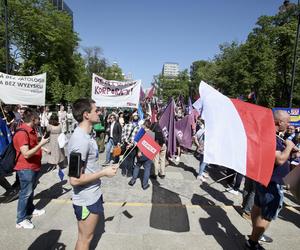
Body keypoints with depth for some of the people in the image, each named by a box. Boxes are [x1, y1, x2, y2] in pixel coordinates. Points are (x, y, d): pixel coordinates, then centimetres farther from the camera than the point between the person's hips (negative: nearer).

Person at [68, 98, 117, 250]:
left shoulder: (85, 135, 4)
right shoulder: (81, 140, -27)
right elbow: (75, 179, -28)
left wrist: (102, 169, 10)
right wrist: (103, 172, -21)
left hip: (92, 196, 9)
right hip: (87, 200, -9)